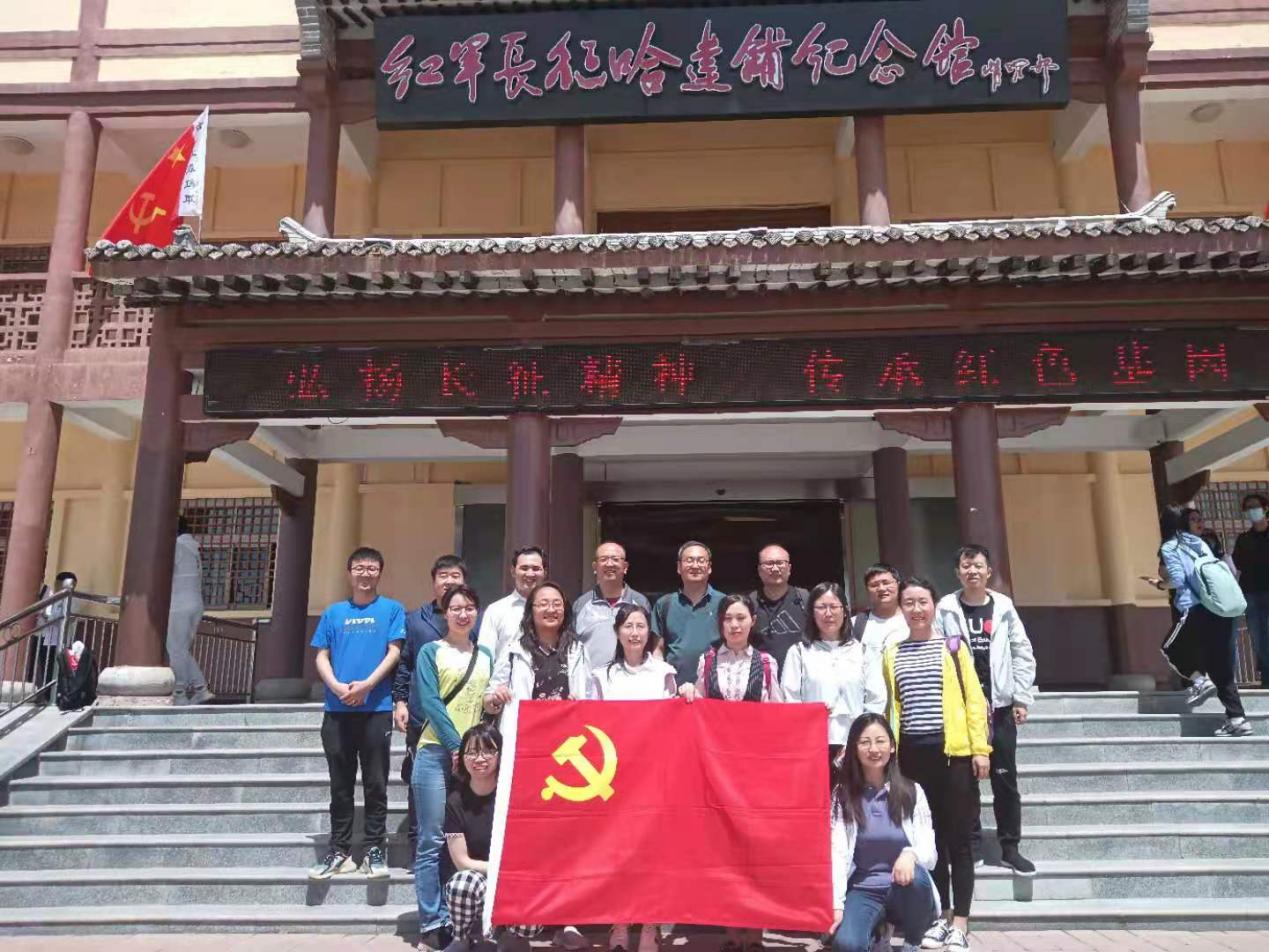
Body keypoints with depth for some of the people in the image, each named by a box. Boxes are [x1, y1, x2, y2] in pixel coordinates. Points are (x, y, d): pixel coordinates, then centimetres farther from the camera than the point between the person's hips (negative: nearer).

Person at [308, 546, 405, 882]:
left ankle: (374, 851, 12)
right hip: (337, 709, 3)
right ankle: (339, 851, 18)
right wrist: (337, 687, -9)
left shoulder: (392, 609, 5)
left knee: (375, 784, 2)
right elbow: (321, 657, 9)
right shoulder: (334, 612, 12)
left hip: (377, 708, -2)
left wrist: (366, 684, -14)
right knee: (340, 784, 9)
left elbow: (394, 652, -2)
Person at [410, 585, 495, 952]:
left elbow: (490, 704, 15)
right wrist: (456, 746, -14)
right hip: (436, 753, -4)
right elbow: (429, 702, -7)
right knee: (432, 841, -3)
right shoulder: (431, 651, 3)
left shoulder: (486, 656, 14)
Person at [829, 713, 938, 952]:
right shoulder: (842, 795, -1)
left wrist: (911, 854, -30)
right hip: (863, 891, -1)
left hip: (906, 889, 2)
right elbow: (838, 852, -8)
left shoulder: (912, 791, -1)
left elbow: (930, 853, -6)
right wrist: (837, 904, -20)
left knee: (916, 877, -34)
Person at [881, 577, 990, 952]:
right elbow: (891, 708, 10)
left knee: (958, 839, 2)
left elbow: (974, 699, 0)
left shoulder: (953, 646, 3)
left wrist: (981, 748, -6)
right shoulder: (891, 655, 9)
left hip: (954, 751, -2)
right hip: (913, 754, 2)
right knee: (929, 838, 10)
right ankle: (941, 917, 22)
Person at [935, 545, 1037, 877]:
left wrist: (1022, 698, 0)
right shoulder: (946, 609, -4)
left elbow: (1023, 653, 4)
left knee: (1005, 778, 6)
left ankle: (1010, 847, 17)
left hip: (1000, 705, 1)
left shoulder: (1003, 607, 2)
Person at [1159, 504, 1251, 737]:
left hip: (1197, 610, -6)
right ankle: (1236, 718, 6)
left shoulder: (1169, 548, -3)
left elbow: (1177, 580, -10)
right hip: (1221, 608, 6)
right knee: (1222, 668, 11)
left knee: (1172, 649, 18)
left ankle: (1202, 681, 0)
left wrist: (1162, 583, 10)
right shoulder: (1198, 541, 15)